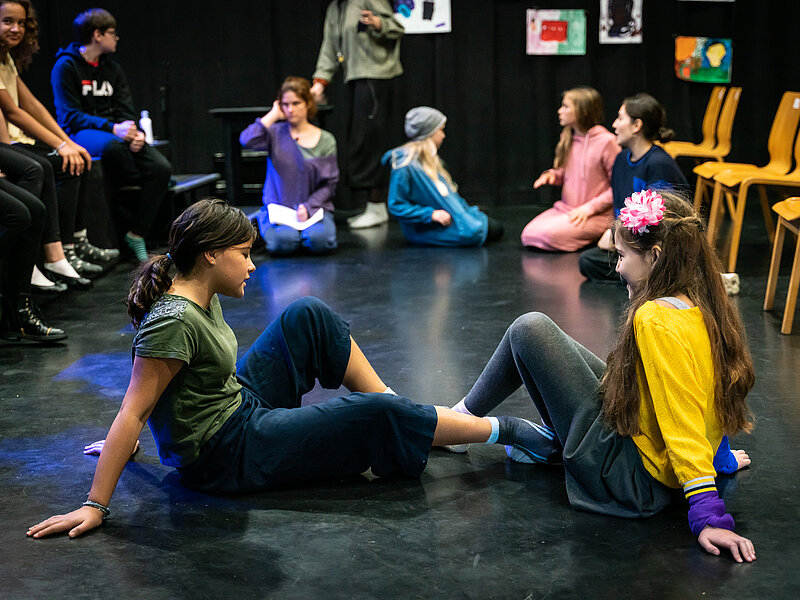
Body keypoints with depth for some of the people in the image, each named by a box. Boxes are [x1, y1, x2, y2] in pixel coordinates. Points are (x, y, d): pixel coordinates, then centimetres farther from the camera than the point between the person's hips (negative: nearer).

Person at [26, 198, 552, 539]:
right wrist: (95, 507, -27)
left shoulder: (200, 296, 1)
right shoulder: (176, 321, -27)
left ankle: (402, 410, 13)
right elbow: (132, 413, -28)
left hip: (238, 405, 10)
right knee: (375, 417, -12)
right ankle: (503, 431, 5)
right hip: (226, 456, -10)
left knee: (310, 316, 7)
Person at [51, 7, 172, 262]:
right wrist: (112, 128, -24)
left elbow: (126, 111, 12)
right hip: (79, 134, -6)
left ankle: (137, 234, -15)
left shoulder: (112, 68, 17)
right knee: (112, 145, -42)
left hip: (115, 132, 6)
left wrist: (135, 132, -12)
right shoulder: (66, 66, -3)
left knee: (161, 167, -20)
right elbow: (70, 115, -12)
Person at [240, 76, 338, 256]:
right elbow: (247, 140, -18)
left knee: (319, 239, -32)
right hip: (278, 208, 0)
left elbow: (329, 184, 2)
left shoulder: (326, 140, 6)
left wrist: (308, 207, -14)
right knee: (284, 241, -30)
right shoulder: (276, 133, 4)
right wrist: (274, 115, -7)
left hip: (314, 207, 0)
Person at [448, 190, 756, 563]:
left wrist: (708, 515, -31)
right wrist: (718, 456, 25)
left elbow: (684, 425, -29)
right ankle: (551, 444, 27)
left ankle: (461, 420, 12)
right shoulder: (704, 307, 0)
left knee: (530, 330, -6)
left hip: (632, 476, -9)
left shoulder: (656, 319, -26)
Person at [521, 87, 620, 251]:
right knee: (528, 234, -14)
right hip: (565, 208, 7)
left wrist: (589, 208, -16)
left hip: (596, 215, -7)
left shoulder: (606, 141, -14)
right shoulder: (568, 137, 9)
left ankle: (595, 238, -3)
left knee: (548, 234, -29)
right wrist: (553, 175, 0)